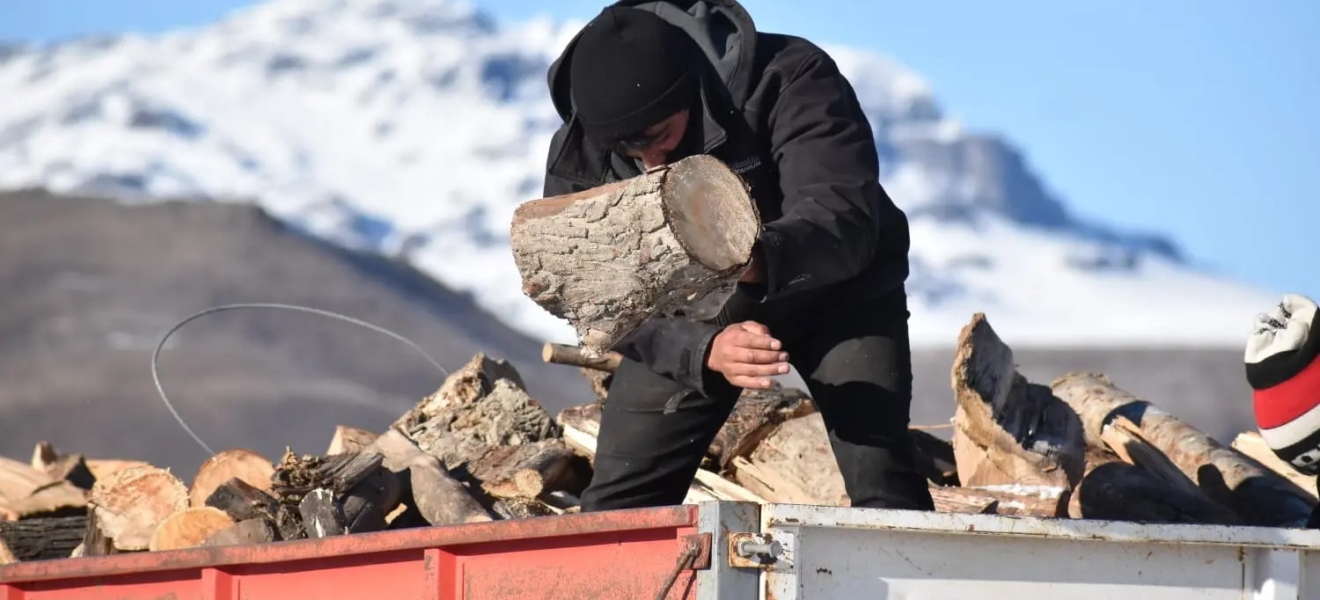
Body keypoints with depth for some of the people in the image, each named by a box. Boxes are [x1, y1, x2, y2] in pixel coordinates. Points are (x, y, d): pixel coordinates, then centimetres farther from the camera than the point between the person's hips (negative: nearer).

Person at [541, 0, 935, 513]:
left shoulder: (789, 80, -33)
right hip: (687, 322, 3)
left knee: (881, 481, -20)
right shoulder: (577, 156, -24)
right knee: (615, 506, -2)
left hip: (834, 295, -3)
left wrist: (760, 260, -64)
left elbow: (847, 216, -43)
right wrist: (705, 350, -47)